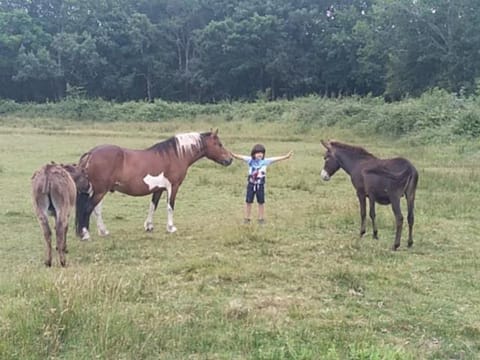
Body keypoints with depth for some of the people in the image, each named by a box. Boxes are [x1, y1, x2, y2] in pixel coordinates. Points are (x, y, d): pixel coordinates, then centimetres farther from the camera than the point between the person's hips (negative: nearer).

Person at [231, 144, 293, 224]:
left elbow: (276, 159, -12)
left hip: (260, 185, 0)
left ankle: (261, 218, 24)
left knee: (261, 202, 10)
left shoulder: (265, 161, -6)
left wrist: (286, 157, -22)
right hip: (251, 184, 0)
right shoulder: (250, 160, -6)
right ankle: (247, 218, 21)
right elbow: (240, 157, -15)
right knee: (248, 202, 8)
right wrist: (232, 154, -30)